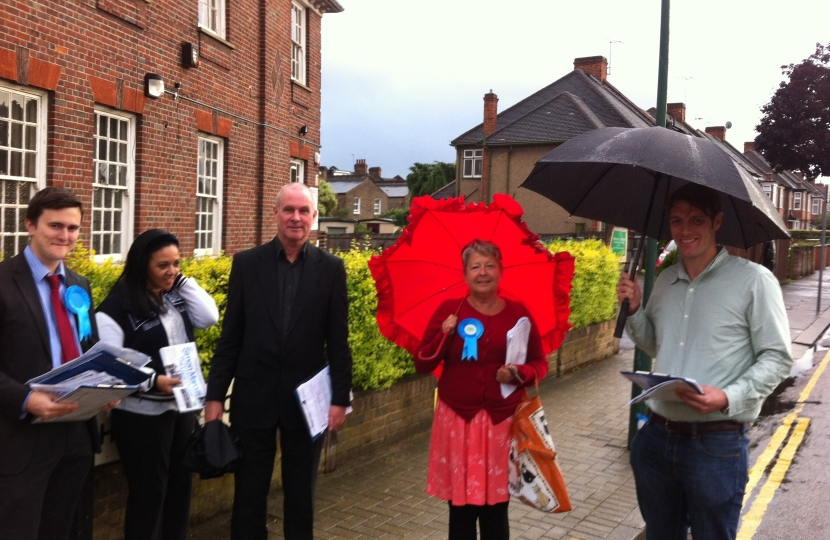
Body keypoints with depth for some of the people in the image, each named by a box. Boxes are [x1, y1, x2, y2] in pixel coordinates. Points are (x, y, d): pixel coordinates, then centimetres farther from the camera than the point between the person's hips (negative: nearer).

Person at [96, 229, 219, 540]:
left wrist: (183, 281, -5)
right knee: (148, 493, 7)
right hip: (142, 415, -7)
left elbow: (209, 317, -5)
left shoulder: (177, 296, 8)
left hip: (182, 407, 7)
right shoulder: (118, 307, -13)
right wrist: (153, 380, -26)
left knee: (181, 485, 18)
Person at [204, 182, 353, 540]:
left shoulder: (331, 268, -1)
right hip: (254, 396, 0)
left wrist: (340, 398, -4)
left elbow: (338, 342, -1)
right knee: (249, 493, 13)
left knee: (301, 493, 15)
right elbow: (230, 337, 0)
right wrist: (215, 395, -1)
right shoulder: (246, 263, -1)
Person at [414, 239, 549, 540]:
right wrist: (444, 335, -17)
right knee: (461, 506, 7)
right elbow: (422, 365, -2)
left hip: (503, 420, 1)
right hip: (458, 419, 0)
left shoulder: (518, 313, 1)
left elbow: (540, 363, 9)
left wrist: (519, 374, -11)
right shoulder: (449, 311, -2)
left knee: (496, 507, 9)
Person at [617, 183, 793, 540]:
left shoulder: (753, 280, -9)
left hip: (716, 443, -5)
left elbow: (777, 357, -9)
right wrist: (634, 309, 2)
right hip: (655, 438, 6)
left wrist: (728, 398, -23)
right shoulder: (665, 280, 9)